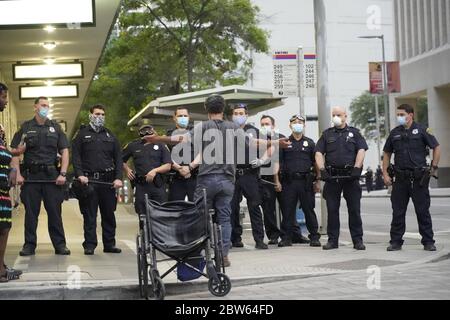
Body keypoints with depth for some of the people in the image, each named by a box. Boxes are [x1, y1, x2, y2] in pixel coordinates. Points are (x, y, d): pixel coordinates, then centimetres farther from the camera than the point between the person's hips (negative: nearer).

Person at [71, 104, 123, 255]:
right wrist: (79, 174, -13)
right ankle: (89, 245, 4)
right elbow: (76, 156, 1)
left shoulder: (110, 136, 16)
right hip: (88, 180, -3)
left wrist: (118, 178, -1)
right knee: (89, 215, -1)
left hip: (108, 180, 3)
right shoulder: (82, 135, 8)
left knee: (109, 214, 5)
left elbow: (118, 158, 12)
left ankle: (109, 244, 12)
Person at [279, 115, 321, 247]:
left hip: (306, 181, 0)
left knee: (309, 210, 2)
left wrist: (317, 181, 4)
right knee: (288, 211, 1)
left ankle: (314, 237, 8)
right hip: (289, 181, 0)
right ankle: (286, 238, 7)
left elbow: (316, 163, 11)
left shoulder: (309, 143, 12)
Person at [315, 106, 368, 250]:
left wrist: (356, 168, -13)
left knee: (354, 209, 0)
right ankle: (332, 240, 10)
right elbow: (319, 153, 7)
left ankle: (357, 240, 5)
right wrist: (322, 170, -7)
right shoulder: (327, 134, 14)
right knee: (332, 210, 3)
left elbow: (361, 150, -1)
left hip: (350, 176, -1)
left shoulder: (354, 133, 10)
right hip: (332, 176, 2)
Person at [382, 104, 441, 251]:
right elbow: (387, 153, 15)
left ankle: (428, 242, 9)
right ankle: (396, 242, 12)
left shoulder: (421, 130, -1)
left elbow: (436, 147, 3)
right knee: (398, 212, 5)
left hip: (419, 178, -3)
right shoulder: (394, 133, 9)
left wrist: (434, 167, -3)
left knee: (423, 211, 1)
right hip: (400, 178, 3)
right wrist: (385, 173, 7)